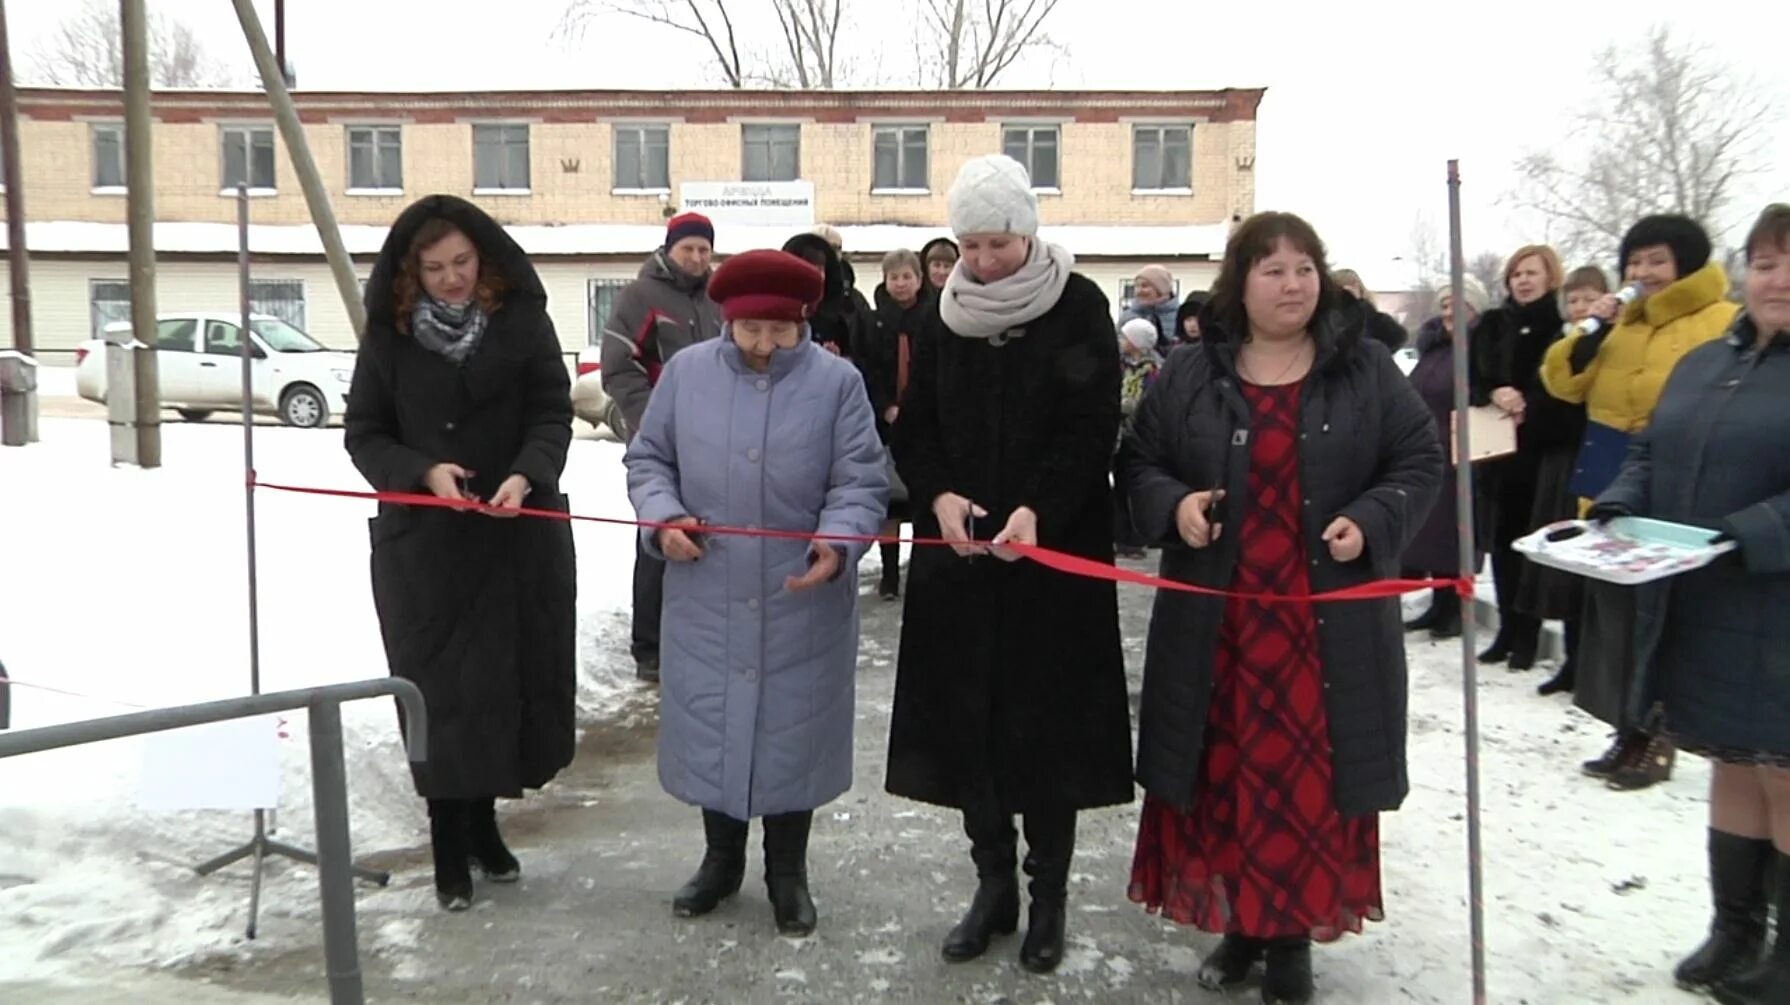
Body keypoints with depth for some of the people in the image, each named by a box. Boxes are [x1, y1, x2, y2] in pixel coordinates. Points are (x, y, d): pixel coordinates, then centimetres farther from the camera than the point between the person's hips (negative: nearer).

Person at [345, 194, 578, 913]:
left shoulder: (522, 321, -2)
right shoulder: (389, 333, 0)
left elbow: (552, 415, -3)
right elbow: (365, 433, 3)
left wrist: (525, 476, -23)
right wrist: (425, 471, -16)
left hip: (517, 536, 1)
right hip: (422, 539, 0)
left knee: (510, 676, 7)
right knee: (439, 688, 2)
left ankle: (482, 818, 28)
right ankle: (449, 839, 16)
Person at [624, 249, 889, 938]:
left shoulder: (838, 382, -6)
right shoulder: (686, 372, 0)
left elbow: (862, 484, -7)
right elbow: (647, 458, 8)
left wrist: (837, 543, -25)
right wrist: (663, 516, -11)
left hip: (803, 606, -2)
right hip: (706, 601, 2)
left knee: (793, 732, 10)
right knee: (710, 726, 14)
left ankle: (787, 873, 32)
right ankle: (721, 860, 37)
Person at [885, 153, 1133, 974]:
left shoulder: (1080, 307, -3)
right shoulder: (945, 315, 7)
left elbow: (1093, 428, -9)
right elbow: (914, 427, 6)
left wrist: (1038, 511, -23)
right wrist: (938, 495, -13)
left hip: (1055, 551, -3)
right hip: (958, 550, 4)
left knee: (1048, 723, 3)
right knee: (967, 719, 7)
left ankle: (1049, 893, 19)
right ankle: (993, 882, 23)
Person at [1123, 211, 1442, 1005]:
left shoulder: (1366, 370, 1)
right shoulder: (1190, 377, 2)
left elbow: (1420, 462, 4)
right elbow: (1139, 460, 8)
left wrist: (1372, 522, -13)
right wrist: (1173, 504, -12)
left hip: (1328, 623, 0)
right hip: (1218, 621, 1)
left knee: (1314, 777, 5)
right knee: (1228, 773, 8)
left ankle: (1297, 933, 23)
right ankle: (1241, 922, 27)